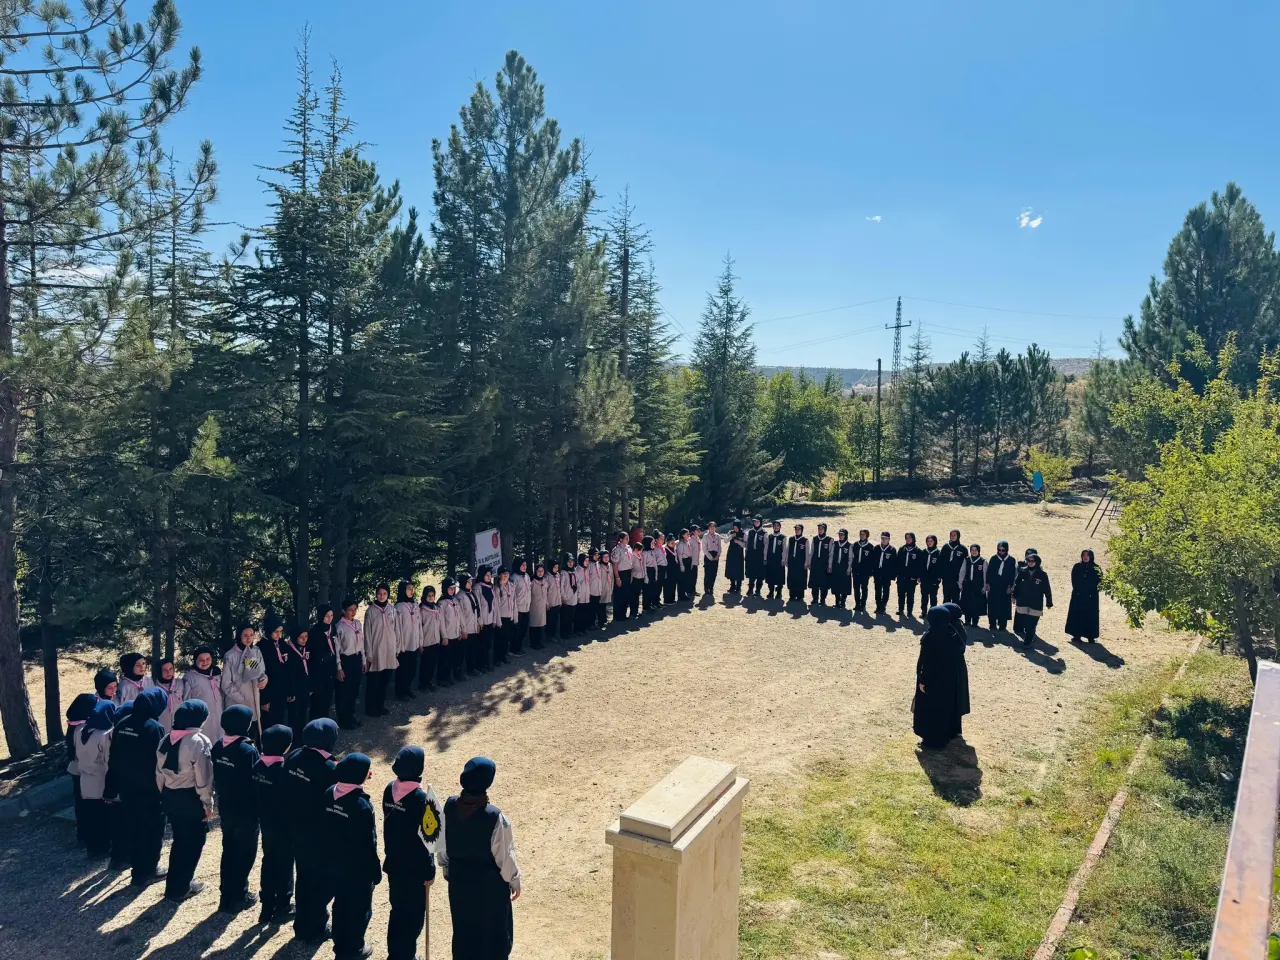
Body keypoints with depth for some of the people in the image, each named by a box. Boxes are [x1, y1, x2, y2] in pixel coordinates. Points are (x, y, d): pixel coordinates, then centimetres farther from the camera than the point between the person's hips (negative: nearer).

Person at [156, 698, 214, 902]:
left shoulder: (167, 739, 4)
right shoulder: (199, 741, -20)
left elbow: (159, 772, 10)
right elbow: (203, 777, -18)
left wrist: (165, 793, 20)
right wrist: (207, 803, -8)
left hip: (169, 796, 7)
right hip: (190, 798, -7)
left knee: (180, 839, 21)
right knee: (193, 841, 9)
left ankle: (174, 883, 30)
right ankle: (180, 887, 17)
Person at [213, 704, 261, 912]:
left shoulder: (218, 746, -3)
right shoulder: (248, 750, -25)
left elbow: (215, 776, 6)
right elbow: (255, 782, -20)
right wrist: (259, 808, -6)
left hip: (225, 808, 7)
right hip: (246, 811, -7)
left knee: (229, 850, 20)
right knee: (245, 853, 9)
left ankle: (226, 894, 28)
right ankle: (237, 897, 17)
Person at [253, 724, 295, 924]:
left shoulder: (258, 765, -4)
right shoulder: (284, 769, -26)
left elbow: (255, 794, 5)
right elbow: (292, 799, -21)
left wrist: (261, 816, 15)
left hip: (266, 823, 7)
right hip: (284, 825, -6)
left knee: (268, 862, 18)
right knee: (284, 864, 9)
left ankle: (267, 907, 26)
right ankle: (282, 907, 22)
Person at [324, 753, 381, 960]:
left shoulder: (330, 793, -7)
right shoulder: (362, 805, -28)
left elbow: (323, 828, 5)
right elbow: (368, 844, -21)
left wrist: (331, 850, 18)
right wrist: (375, 871, -9)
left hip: (333, 863, 7)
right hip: (358, 869, -7)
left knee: (340, 904, 24)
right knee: (359, 908, 14)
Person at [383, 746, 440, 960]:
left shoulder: (390, 789, -4)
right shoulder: (420, 797, -25)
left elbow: (388, 824, 7)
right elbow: (424, 838, -20)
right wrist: (429, 870, -10)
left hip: (393, 863, 7)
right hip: (414, 867, -7)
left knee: (397, 910, 22)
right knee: (413, 915, 10)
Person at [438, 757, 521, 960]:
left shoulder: (450, 806, -17)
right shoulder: (495, 817, -31)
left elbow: (441, 844, -1)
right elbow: (504, 855, -18)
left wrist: (446, 867, 17)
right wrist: (514, 880, -1)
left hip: (459, 878, 5)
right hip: (490, 882, -5)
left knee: (463, 927, 25)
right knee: (494, 931, 18)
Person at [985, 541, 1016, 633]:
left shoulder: (1011, 560, 0)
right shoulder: (993, 559, 2)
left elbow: (1013, 574, 1)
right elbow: (989, 572, 4)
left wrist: (1010, 586, -3)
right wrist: (988, 584, -2)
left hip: (1005, 588, -1)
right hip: (993, 587, 1)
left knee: (1004, 606, 2)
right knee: (992, 605, 3)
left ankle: (1002, 624, 10)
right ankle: (992, 624, 12)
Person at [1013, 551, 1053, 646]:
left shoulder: (1042, 574, -7)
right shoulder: (1022, 571, 0)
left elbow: (1047, 590, -3)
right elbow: (1016, 584, 8)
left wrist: (1049, 603, 0)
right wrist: (1014, 596, 9)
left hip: (1035, 604, -2)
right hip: (1022, 602, 2)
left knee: (1031, 625, -1)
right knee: (1019, 622, 2)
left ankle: (1028, 641, 12)